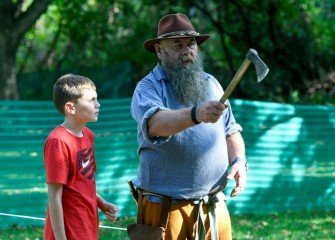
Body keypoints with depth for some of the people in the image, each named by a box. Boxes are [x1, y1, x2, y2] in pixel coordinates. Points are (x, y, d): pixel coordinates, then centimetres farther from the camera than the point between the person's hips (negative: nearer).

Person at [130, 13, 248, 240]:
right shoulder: (149, 88, -6)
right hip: (166, 208, -5)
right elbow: (155, 124, -27)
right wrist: (196, 114, -44)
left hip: (213, 207, 5)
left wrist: (239, 161, -1)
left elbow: (231, 132, 20)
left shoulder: (211, 84, 13)